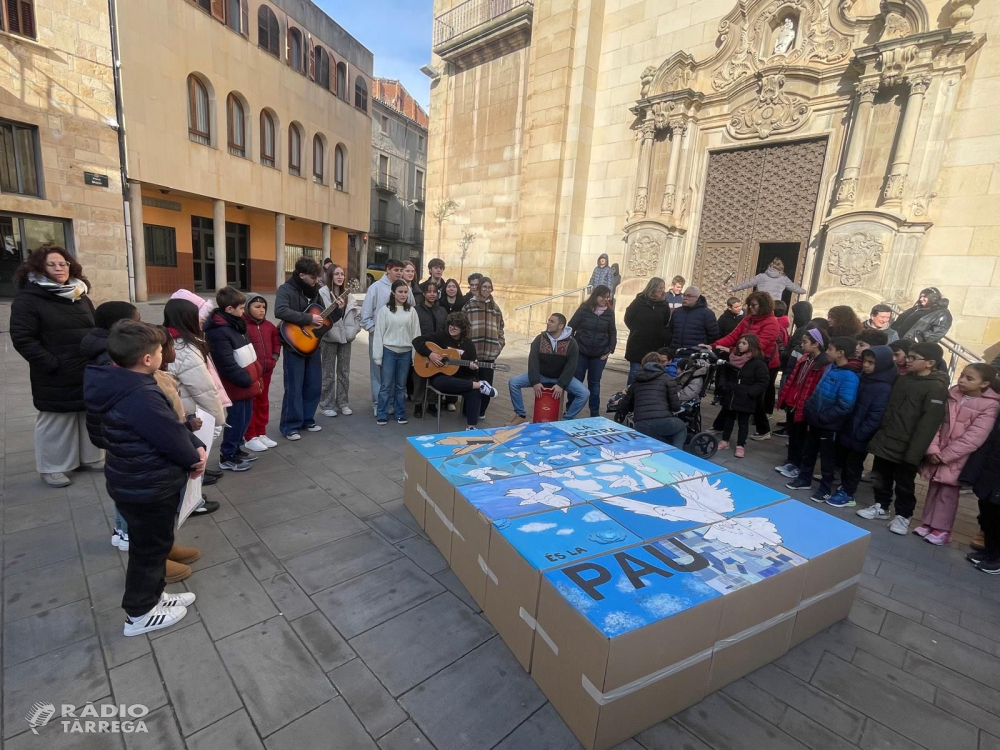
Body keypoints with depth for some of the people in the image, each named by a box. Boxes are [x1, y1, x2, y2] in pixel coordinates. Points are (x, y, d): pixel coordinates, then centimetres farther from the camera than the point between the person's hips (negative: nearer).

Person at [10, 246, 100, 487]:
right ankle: (52, 467, 19)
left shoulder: (81, 297, 12)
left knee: (89, 417, 14)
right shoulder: (27, 299, -8)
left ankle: (90, 457, 28)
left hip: (89, 373, 6)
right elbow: (22, 338, -13)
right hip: (56, 377, -5)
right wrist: (51, 364, -18)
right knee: (55, 421, 5)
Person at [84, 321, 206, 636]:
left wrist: (196, 446, -7)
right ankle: (140, 614, 29)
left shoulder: (122, 385, 1)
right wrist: (194, 458, -4)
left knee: (153, 543, 25)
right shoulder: (142, 398, -33)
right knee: (150, 548, 10)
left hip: (135, 482, 10)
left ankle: (153, 595, 42)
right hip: (148, 489, -10)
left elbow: (172, 424, 3)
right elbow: (172, 437, -24)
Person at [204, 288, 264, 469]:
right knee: (236, 420, 3)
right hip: (237, 386, -9)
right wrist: (248, 381, -17)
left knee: (245, 418, 18)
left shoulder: (234, 324, 10)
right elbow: (228, 366, -24)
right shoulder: (218, 332, -21)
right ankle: (227, 457, 18)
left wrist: (256, 376, 10)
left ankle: (235, 449, 35)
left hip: (247, 383, 9)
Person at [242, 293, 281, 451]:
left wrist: (275, 356, 8)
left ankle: (261, 433, 28)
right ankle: (250, 437, 13)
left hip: (266, 370, 7)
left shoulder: (268, 325, 8)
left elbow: (276, 340, 20)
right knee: (249, 404, 4)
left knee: (263, 402, 15)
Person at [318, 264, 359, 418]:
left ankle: (342, 402, 22)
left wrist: (354, 330, 4)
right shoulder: (322, 293, -9)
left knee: (344, 372, 11)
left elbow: (356, 314, 14)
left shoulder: (347, 294, 11)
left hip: (346, 338, 6)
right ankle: (327, 404, 13)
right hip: (329, 339, -5)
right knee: (328, 373, 3)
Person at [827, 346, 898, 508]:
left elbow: (875, 417, -21)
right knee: (844, 461, 18)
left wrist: (859, 434, -18)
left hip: (859, 436, -7)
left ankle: (848, 494, 22)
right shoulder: (862, 378, 5)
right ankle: (844, 487, 34)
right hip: (847, 429, 7)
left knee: (854, 464, 8)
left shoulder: (884, 388, -18)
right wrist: (844, 426, 9)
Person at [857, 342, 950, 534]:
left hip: (905, 447, -6)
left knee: (904, 484, 8)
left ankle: (903, 516, 24)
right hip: (885, 441, 7)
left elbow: (928, 423, -18)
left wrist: (914, 451, -22)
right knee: (881, 477, 16)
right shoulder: (904, 379, 10)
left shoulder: (936, 388, -13)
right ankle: (881, 507, 32)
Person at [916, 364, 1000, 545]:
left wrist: (945, 455, -17)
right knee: (933, 489, 13)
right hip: (937, 455, 4)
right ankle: (928, 523, 25)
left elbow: (973, 438, -16)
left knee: (947, 493, 4)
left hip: (957, 458, -4)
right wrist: (932, 448, -13)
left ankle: (942, 529, 17)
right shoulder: (951, 395, 2)